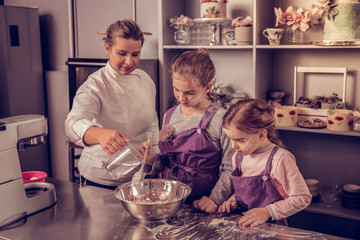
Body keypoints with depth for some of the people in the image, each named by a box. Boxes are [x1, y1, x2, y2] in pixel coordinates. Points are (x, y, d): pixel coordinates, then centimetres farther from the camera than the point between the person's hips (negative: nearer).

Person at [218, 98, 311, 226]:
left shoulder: (279, 158, -15)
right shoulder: (238, 157, 6)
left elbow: (302, 198, -13)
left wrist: (267, 212, -18)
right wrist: (233, 200, 0)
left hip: (271, 227, -6)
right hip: (243, 223, 6)